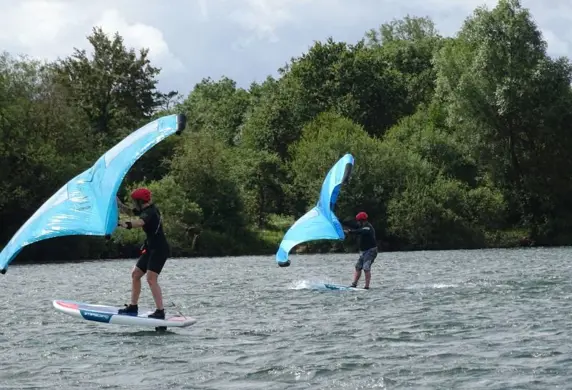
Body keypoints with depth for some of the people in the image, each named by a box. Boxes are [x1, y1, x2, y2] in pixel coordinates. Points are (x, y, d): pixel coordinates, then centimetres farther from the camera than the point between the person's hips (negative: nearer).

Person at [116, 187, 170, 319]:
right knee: (135, 274, 11)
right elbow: (131, 212, 23)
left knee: (151, 279, -18)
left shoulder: (149, 212, -18)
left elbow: (139, 222, -38)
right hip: (151, 248, 10)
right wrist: (120, 205, 7)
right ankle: (133, 307, 17)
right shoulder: (147, 210, 11)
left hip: (160, 249, -10)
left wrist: (123, 223, -50)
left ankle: (160, 311, -19)